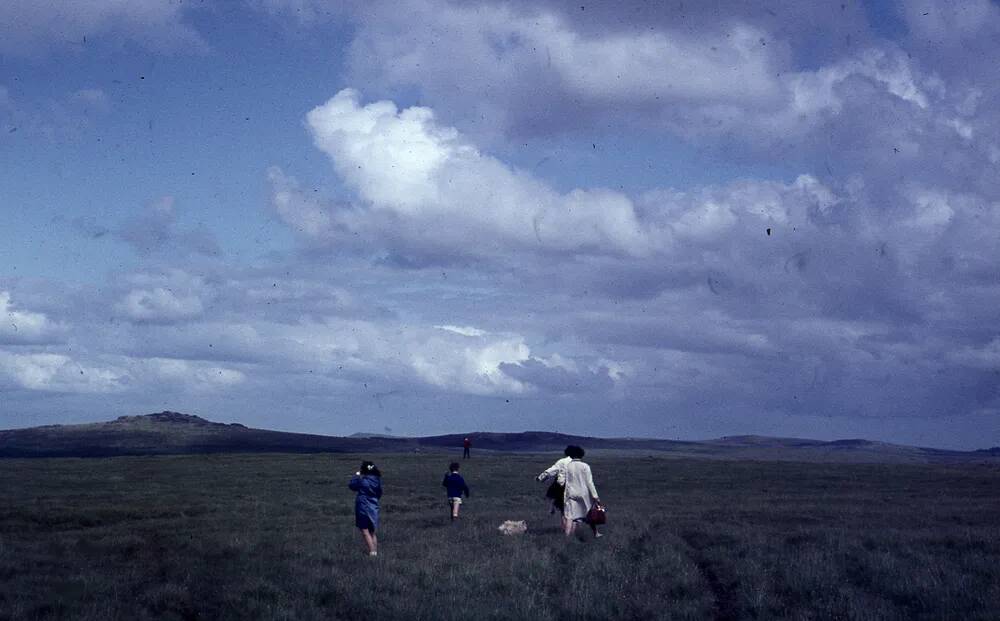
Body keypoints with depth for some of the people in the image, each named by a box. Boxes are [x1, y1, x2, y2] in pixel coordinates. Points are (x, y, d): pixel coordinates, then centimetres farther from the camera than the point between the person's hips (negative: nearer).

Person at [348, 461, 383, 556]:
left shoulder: (362, 480, -15)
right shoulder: (377, 480, 3)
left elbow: (351, 485, 1)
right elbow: (379, 494, 14)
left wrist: (357, 474, 8)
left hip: (363, 508, -6)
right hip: (374, 509, 6)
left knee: (365, 531, -2)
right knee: (372, 533, 16)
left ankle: (372, 552, -12)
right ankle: (375, 552, 14)